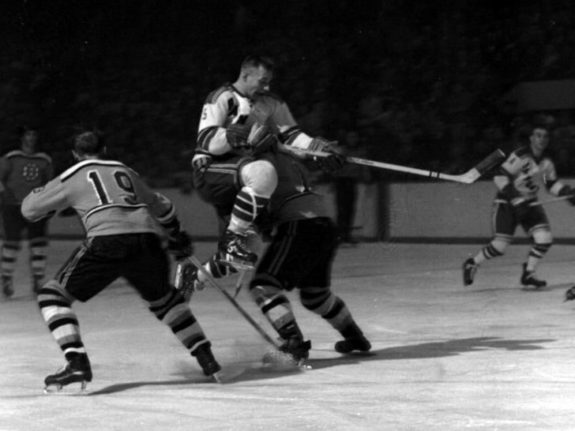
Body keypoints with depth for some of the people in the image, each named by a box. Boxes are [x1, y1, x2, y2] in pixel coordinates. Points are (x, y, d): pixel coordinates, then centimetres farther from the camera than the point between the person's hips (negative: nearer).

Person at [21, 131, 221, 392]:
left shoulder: (71, 178, 18)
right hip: (147, 240, 5)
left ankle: (77, 363, -9)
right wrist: (177, 236, 60)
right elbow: (161, 207, 43)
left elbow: (29, 209, 23)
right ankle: (206, 358, 26)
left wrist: (40, 192, 45)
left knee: (53, 295, 9)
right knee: (164, 298, 32)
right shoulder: (125, 172, 31)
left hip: (107, 242, -5)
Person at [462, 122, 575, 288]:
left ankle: (528, 274, 6)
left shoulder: (546, 162, 3)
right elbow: (500, 178, -22)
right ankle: (472, 264, 13)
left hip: (529, 203, 7)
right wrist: (514, 197, -30)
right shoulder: (520, 156, -20)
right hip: (506, 204, -7)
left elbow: (552, 183, 17)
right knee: (500, 244, -12)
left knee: (544, 238, -10)